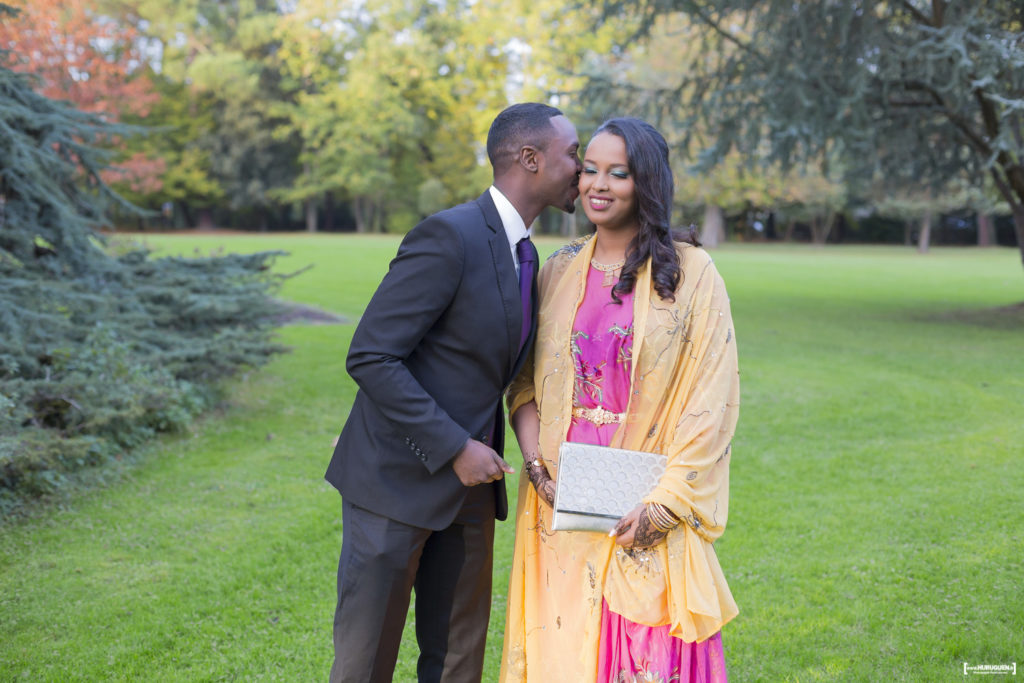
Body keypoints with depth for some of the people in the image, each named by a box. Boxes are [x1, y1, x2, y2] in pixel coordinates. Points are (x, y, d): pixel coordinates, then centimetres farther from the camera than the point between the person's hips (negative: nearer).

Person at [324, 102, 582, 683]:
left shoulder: (527, 255, 10)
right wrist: (455, 448, -21)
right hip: (398, 481, -8)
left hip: (469, 485, 8)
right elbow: (370, 358, -20)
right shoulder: (450, 237, -18)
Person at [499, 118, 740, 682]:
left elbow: (711, 398, -7)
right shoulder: (560, 270, 9)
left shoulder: (690, 273, -4)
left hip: (644, 509, -3)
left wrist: (666, 502, -14)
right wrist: (533, 457, -6)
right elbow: (526, 379, 11)